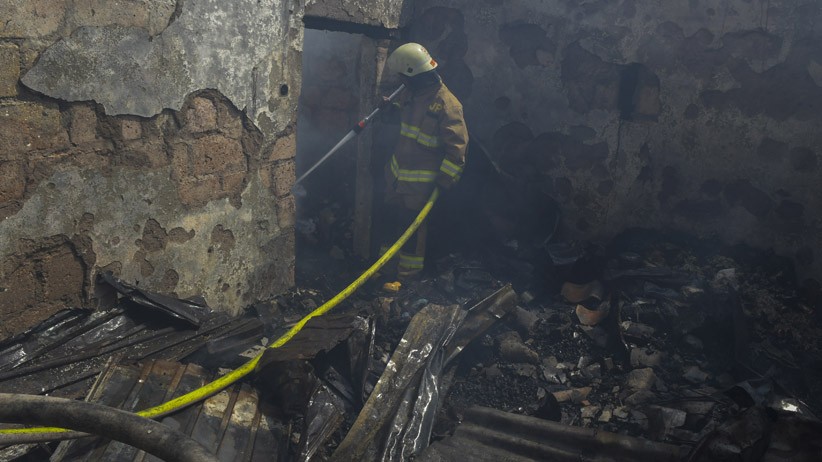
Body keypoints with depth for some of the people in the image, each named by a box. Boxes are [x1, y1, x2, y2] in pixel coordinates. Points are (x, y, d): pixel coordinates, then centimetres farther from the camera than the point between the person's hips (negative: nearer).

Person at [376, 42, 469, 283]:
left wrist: (445, 179, -22)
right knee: (390, 216, 19)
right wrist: (391, 106, 17)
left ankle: (408, 273, 21)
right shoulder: (410, 93, 3)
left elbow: (458, 145, -22)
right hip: (397, 171, 8)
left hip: (419, 181, -8)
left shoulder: (446, 104, -22)